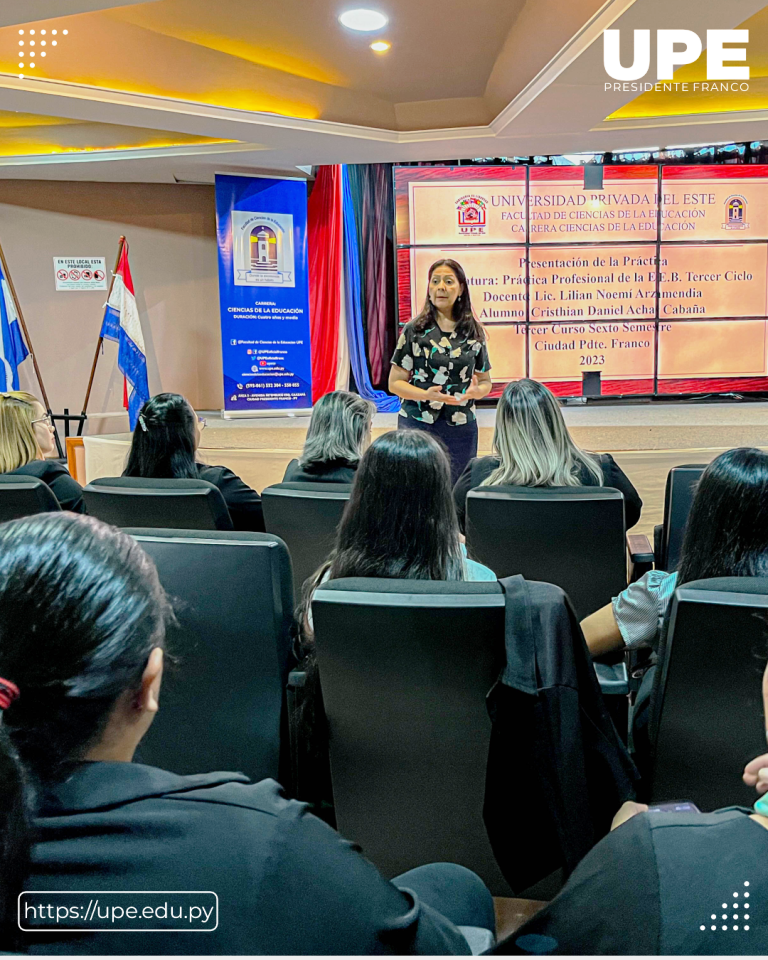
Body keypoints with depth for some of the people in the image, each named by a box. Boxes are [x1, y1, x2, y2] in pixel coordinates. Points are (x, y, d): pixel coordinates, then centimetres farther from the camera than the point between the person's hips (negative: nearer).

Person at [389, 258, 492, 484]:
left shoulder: (474, 332, 8)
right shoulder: (414, 329, 1)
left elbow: (485, 382, 13)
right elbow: (395, 382, -1)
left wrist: (476, 391, -11)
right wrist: (426, 394, -18)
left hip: (461, 428, 2)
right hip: (418, 423, -2)